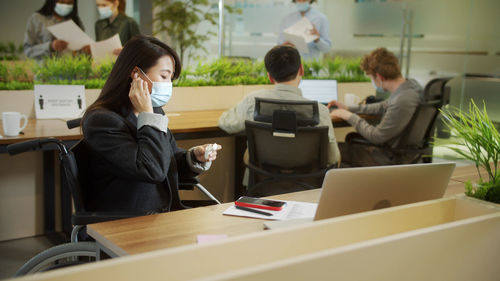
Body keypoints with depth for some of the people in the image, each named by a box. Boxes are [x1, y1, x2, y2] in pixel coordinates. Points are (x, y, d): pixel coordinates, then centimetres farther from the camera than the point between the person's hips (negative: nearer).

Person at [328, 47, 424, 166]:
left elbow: (376, 137, -22)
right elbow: (383, 107, 16)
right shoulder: (410, 83, -2)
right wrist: (349, 108, 16)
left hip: (389, 159, -9)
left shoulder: (402, 102, -31)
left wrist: (349, 116, -10)